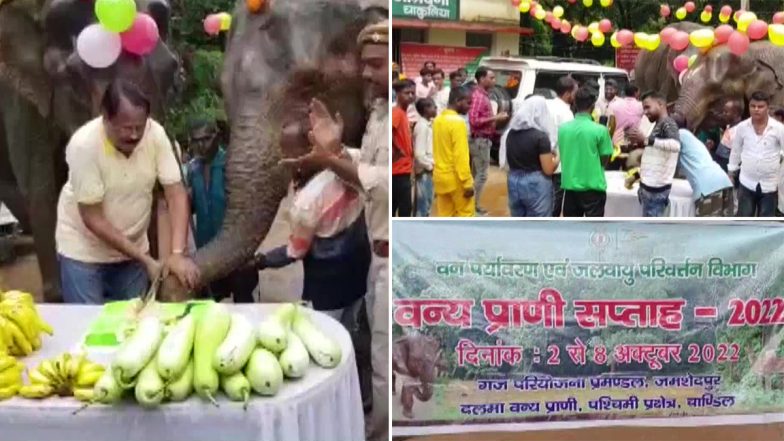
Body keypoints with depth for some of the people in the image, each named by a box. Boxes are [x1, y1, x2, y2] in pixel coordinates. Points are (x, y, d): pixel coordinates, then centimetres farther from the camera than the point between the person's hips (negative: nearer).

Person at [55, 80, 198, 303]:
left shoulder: (155, 134, -17)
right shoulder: (84, 145, -26)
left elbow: (176, 194, -16)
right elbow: (93, 219, -21)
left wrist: (177, 253, -29)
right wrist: (146, 260, -22)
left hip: (132, 247, 3)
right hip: (84, 251, -3)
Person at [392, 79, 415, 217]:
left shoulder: (403, 113, 14)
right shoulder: (397, 112, -14)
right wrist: (397, 151, -20)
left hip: (402, 169, 9)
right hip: (400, 170, -9)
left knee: (393, 207, 13)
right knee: (405, 208, -6)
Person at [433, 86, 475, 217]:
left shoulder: (438, 120, 9)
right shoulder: (458, 122, -17)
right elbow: (461, 155, -21)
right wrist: (467, 182, -18)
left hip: (440, 177, 7)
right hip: (456, 178, -7)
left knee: (444, 215, 10)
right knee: (466, 213, 4)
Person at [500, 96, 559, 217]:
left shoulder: (510, 133, 4)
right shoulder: (541, 136, -14)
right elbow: (548, 169, -13)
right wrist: (556, 159, 5)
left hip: (514, 182, 6)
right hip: (536, 185, -6)